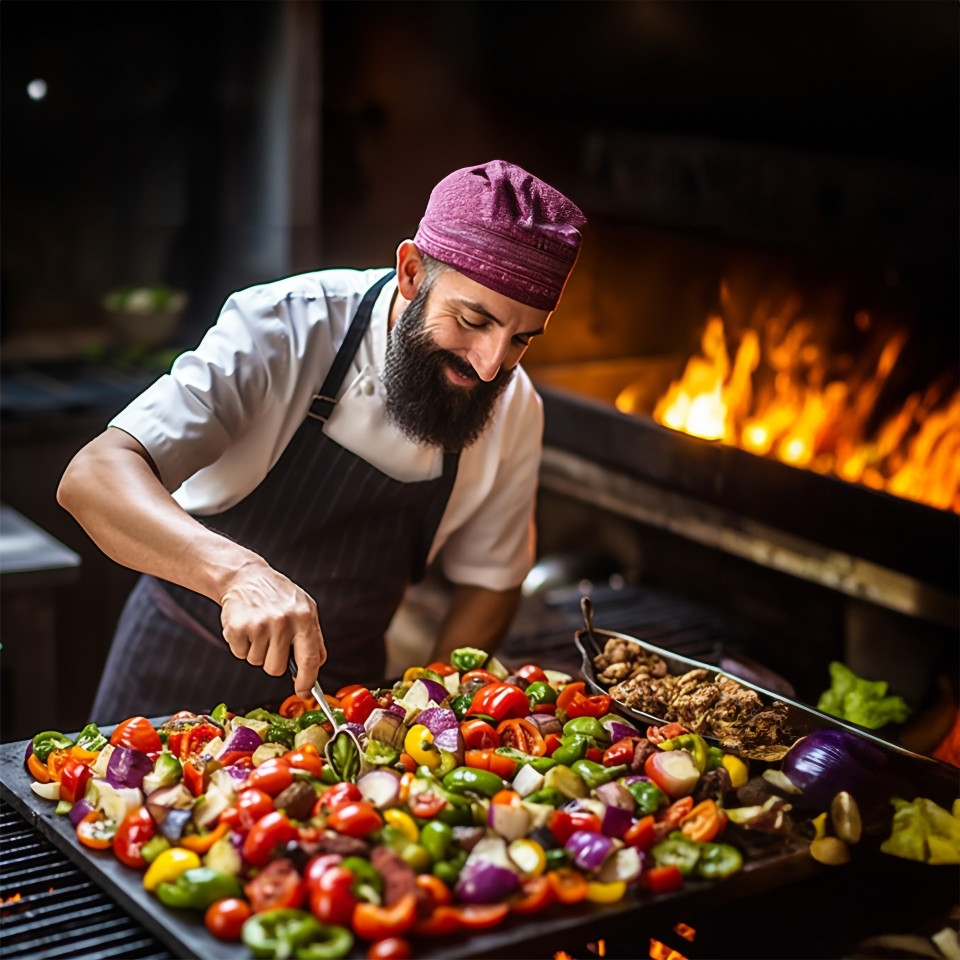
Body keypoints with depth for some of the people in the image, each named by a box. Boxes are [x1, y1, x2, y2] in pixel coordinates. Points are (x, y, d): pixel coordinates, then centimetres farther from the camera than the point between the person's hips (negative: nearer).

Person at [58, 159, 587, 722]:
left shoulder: (514, 412, -10)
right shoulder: (283, 331, -24)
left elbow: (490, 580, 5)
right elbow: (92, 478, -33)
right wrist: (237, 570, -49)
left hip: (341, 690, 4)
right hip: (182, 678, -4)